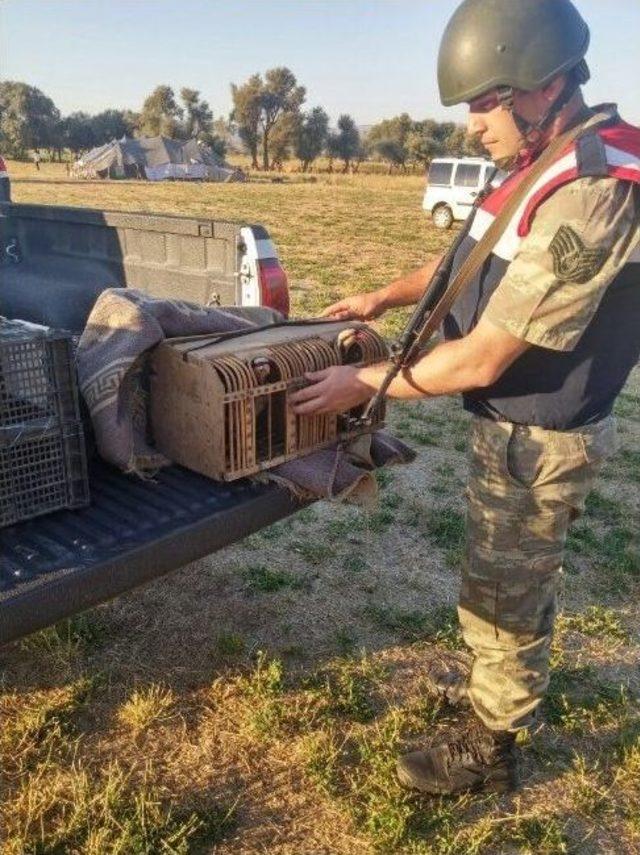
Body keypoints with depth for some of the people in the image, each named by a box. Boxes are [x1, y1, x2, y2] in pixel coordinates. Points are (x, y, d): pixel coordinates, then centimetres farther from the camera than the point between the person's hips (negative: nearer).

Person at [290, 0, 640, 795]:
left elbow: (480, 361, -28)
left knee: (499, 597, 8)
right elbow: (475, 259, 17)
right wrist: (384, 297, 14)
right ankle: (504, 681, 49)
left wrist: (363, 384, -18)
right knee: (516, 575, 25)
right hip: (514, 426, 9)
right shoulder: (548, 166, 2)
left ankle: (488, 750, 32)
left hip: (537, 443, -9)